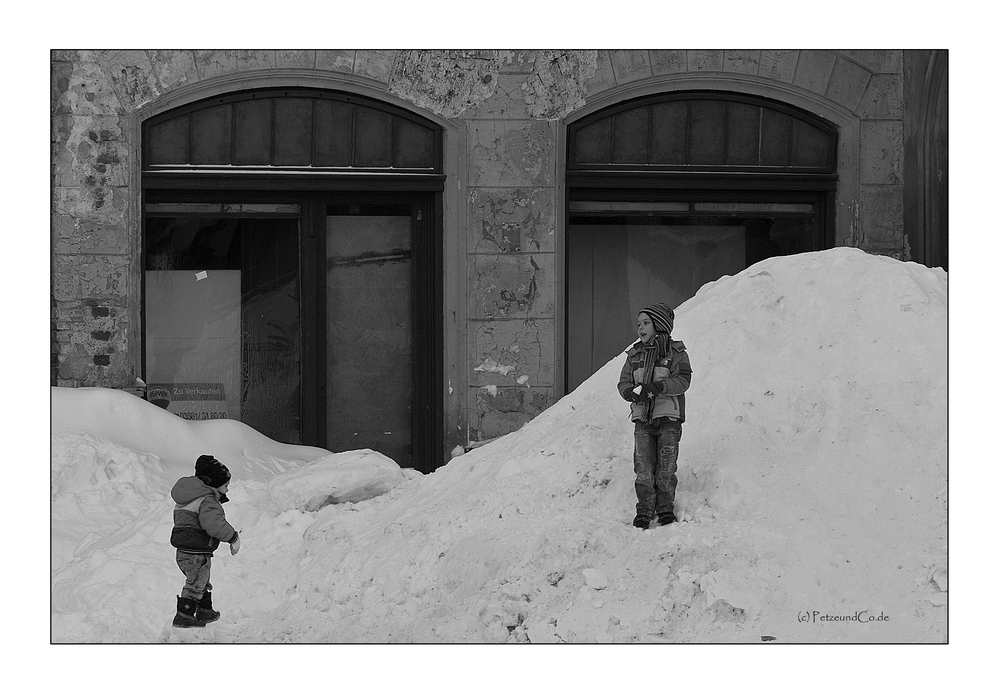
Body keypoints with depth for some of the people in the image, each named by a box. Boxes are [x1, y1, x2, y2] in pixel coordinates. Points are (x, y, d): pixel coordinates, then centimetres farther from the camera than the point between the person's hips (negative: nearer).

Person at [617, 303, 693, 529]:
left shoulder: (676, 353, 0)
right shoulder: (634, 355, 14)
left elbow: (682, 381, -12)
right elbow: (623, 383, 10)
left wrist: (658, 386, -27)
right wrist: (632, 392, -13)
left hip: (669, 418, -3)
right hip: (643, 419, 3)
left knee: (666, 468, -2)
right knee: (643, 470, -2)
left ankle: (665, 509, 11)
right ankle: (644, 512, 5)